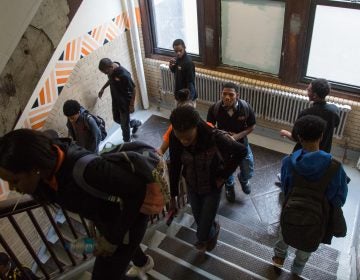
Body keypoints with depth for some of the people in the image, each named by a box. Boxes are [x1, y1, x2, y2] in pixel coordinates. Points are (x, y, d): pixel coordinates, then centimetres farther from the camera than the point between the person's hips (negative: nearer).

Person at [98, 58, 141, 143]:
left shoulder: (124, 75, -33)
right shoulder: (111, 70, -10)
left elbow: (133, 90, -23)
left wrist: (131, 105, -17)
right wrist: (103, 88, 11)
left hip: (125, 102, -8)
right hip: (115, 101, 8)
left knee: (124, 124, 8)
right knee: (116, 119, 24)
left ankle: (127, 142, 31)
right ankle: (136, 123, 46)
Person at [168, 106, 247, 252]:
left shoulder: (214, 137, -35)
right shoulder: (175, 138, -24)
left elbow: (241, 151, -18)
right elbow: (174, 166, -10)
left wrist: (224, 175, -14)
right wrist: (172, 196, -3)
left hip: (212, 189, -3)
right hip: (192, 187, 3)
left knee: (202, 234, 6)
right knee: (200, 222, 23)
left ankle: (214, 230, 42)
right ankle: (212, 226, 59)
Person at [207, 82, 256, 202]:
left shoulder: (246, 107, -23)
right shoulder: (214, 108, -24)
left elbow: (252, 126, -8)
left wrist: (238, 135, -23)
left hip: (241, 143, 0)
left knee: (248, 173, 12)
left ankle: (243, 179, 52)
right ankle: (229, 185, 56)